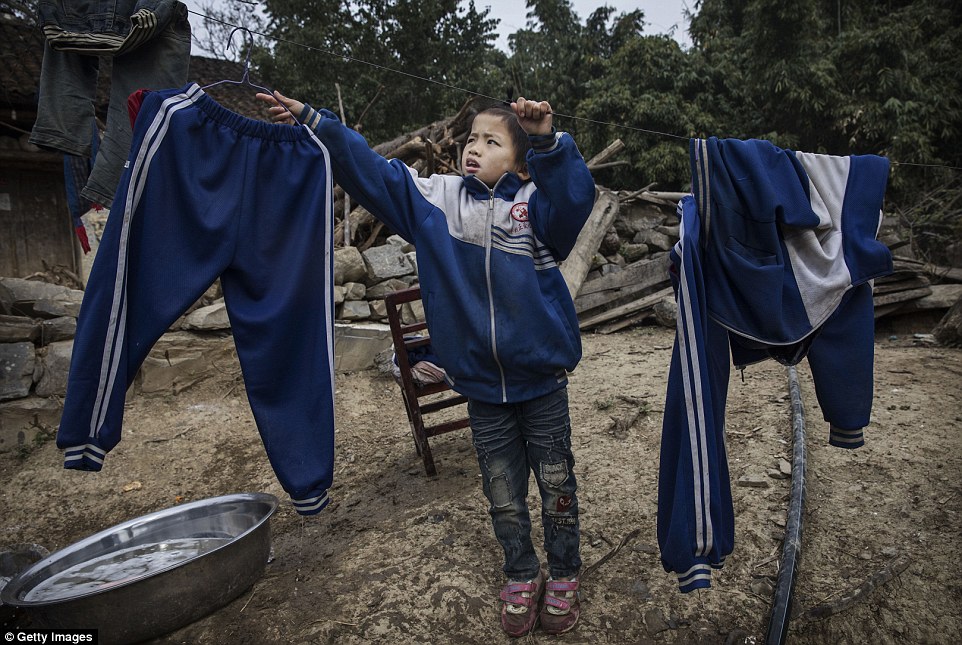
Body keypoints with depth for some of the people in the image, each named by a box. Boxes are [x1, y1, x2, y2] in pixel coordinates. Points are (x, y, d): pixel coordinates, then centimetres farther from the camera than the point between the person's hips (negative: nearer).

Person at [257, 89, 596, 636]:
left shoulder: (537, 202, -9)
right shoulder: (436, 197, 0)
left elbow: (575, 196, -29)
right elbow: (369, 169, 2)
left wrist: (548, 141, -42)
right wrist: (311, 121, -1)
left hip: (542, 381, -2)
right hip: (480, 386, 3)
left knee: (557, 485, 14)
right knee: (504, 493, 17)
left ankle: (563, 577, 37)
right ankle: (522, 577, 39)